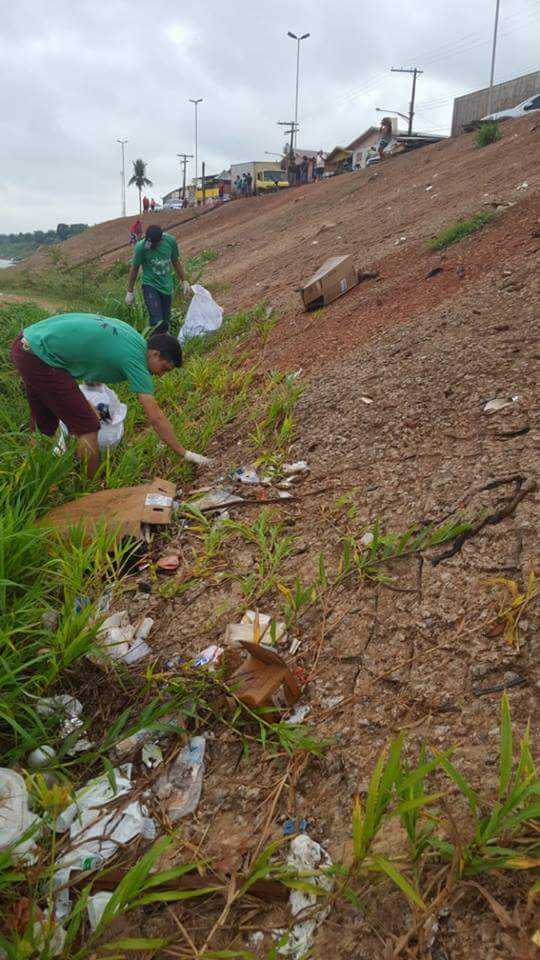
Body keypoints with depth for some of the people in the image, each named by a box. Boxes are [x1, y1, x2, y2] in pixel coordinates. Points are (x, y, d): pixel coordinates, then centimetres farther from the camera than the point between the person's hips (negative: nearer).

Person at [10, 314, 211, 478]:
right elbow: (155, 417, -14)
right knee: (88, 428, -4)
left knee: (43, 427, 22)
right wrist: (185, 454, -9)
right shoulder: (136, 357, -13)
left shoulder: (131, 336, 11)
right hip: (41, 357, -10)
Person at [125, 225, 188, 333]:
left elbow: (176, 262, 10)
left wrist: (183, 281, 18)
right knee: (157, 323, -18)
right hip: (150, 287, -4)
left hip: (167, 287, 4)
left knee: (165, 322, 5)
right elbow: (134, 269, -4)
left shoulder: (170, 241, -8)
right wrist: (130, 292, 2)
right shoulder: (141, 247, -18)